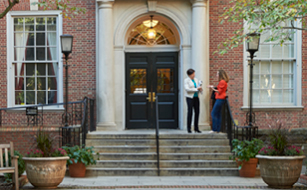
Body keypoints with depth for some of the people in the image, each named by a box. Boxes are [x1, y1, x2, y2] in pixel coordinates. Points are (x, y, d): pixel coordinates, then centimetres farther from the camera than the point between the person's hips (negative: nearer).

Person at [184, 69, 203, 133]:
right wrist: (196, 89, -15)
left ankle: (196, 128, 10)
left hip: (196, 97, 6)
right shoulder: (186, 80, -4)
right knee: (190, 112, -7)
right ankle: (189, 128, -1)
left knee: (197, 112, 3)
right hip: (190, 97, -6)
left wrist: (200, 89, -4)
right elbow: (187, 89, -15)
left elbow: (198, 88, 20)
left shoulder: (196, 80, 13)